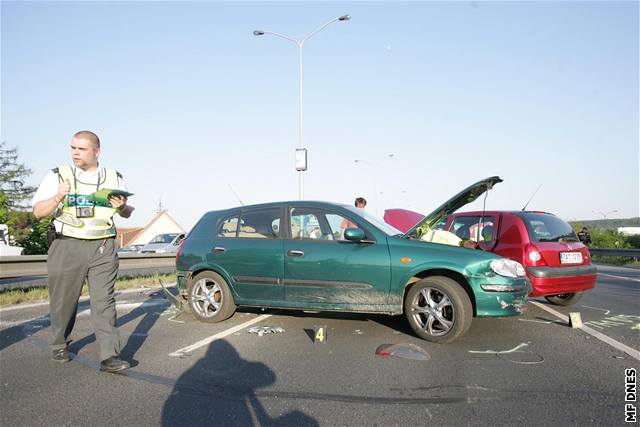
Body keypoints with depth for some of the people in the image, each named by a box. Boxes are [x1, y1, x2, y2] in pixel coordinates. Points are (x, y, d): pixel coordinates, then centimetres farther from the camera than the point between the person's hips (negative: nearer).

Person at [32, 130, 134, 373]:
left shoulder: (114, 179, 12)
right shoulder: (58, 176, 7)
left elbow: (127, 214, 19)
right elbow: (38, 212, 3)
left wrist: (122, 206, -5)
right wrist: (58, 197, -15)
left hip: (103, 249, 0)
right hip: (67, 246, 0)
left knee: (104, 301, -6)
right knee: (63, 301, 8)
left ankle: (110, 356, -7)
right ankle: (59, 346, 32)